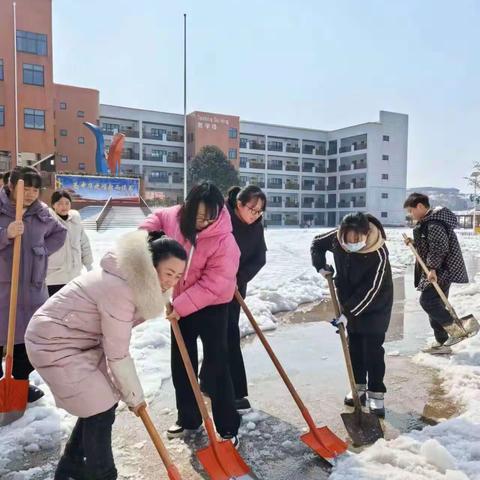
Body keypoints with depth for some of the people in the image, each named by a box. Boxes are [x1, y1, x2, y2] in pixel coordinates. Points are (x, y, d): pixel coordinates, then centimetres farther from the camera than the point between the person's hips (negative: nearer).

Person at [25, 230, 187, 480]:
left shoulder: (140, 279, -4)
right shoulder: (120, 289, -33)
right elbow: (117, 355, -24)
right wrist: (135, 396, -11)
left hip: (80, 339, 9)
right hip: (55, 343, -9)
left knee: (102, 402, 13)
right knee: (100, 410, -6)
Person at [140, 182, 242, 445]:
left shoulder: (223, 239, -26)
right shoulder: (175, 217, -10)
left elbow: (213, 284, -26)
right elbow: (158, 216, 14)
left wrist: (182, 306, -24)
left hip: (212, 306, -6)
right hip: (180, 303, 6)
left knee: (217, 366, -3)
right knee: (180, 363, 14)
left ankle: (228, 427, 11)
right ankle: (188, 417, 33)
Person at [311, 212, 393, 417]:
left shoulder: (379, 254, -31)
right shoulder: (337, 237, -18)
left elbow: (371, 290, -28)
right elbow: (317, 242, 4)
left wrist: (348, 312, -28)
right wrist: (320, 265, -10)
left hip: (375, 306, -5)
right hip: (349, 303, 5)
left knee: (373, 349, -5)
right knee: (354, 346, 13)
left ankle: (375, 394, 7)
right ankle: (359, 386, 27)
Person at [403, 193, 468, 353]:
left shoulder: (434, 223, -18)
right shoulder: (426, 222, 15)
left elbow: (439, 248, -25)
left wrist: (432, 268, -30)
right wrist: (414, 243, 9)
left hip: (442, 271, -11)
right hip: (436, 271, 11)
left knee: (427, 301, -14)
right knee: (434, 304, 11)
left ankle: (457, 331, -1)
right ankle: (441, 343, 19)